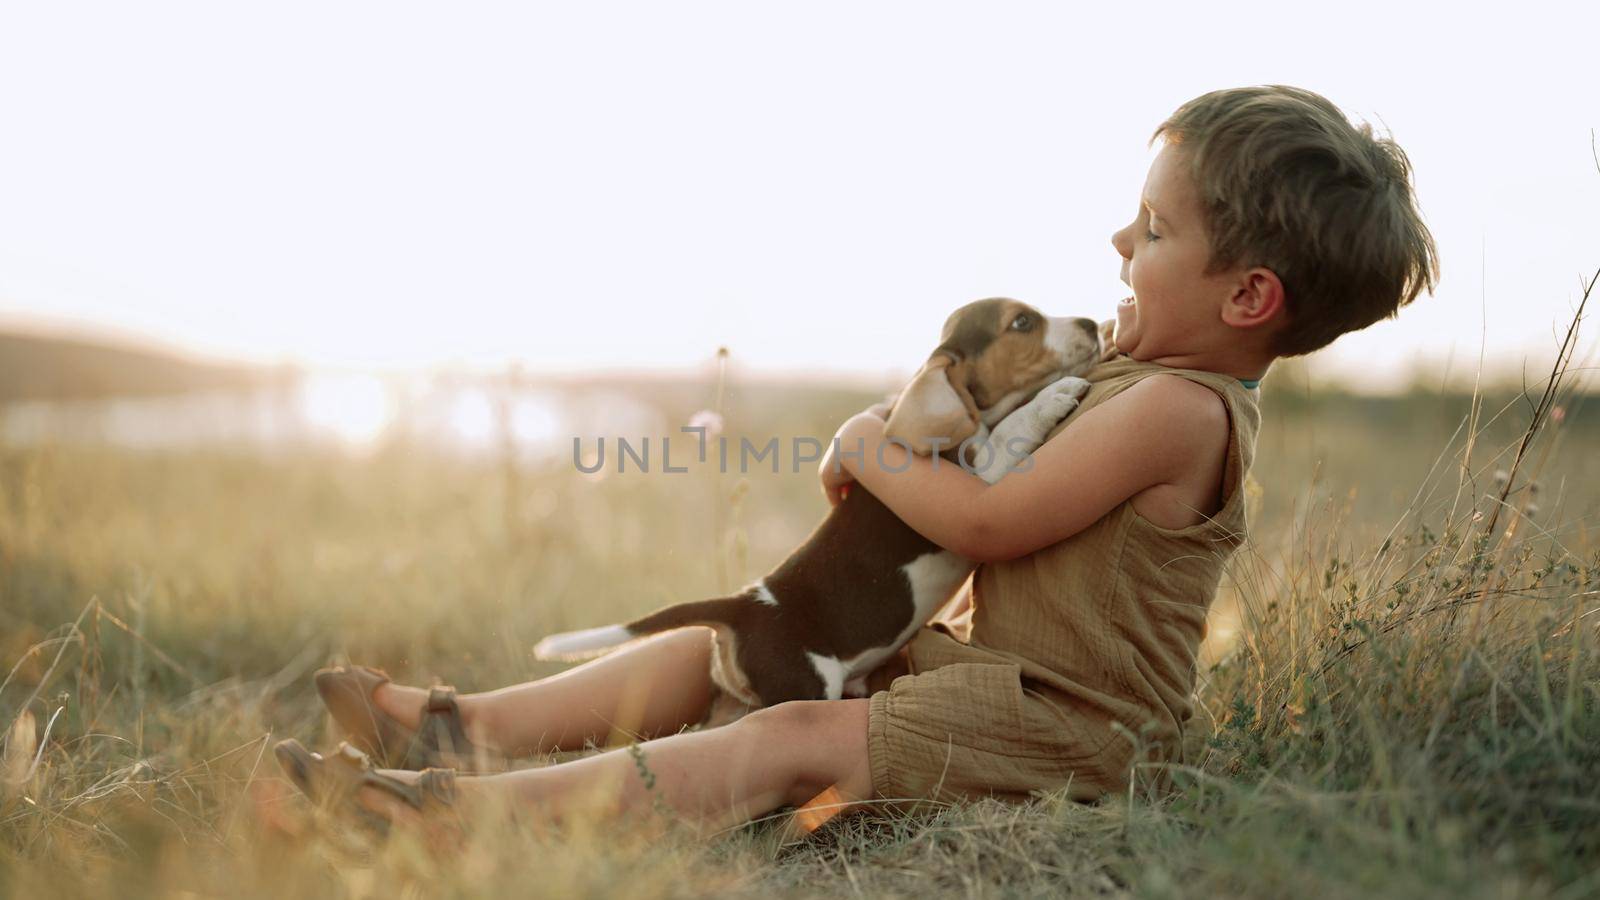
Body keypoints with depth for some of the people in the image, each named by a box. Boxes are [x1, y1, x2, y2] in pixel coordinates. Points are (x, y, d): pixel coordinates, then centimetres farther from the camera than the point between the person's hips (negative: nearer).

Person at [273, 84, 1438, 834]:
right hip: (982, 659, 10)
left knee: (792, 742, -27)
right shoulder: (1146, 380, 13)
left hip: (1062, 725, -10)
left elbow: (990, 522, -21)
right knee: (730, 641, 2)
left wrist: (871, 451, -8)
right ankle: (476, 722, 0)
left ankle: (463, 809, -34)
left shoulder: (1177, 410, -20)